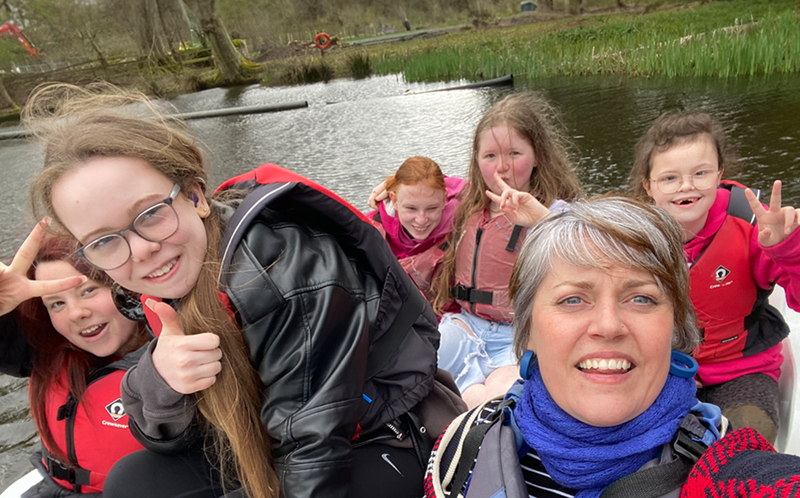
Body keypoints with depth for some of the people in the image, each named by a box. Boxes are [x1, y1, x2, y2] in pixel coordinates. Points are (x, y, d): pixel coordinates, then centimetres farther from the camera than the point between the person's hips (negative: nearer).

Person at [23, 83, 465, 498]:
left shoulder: (282, 266, -30)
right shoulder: (180, 278, -6)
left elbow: (314, 444, -25)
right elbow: (168, 440, -3)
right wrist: (158, 382, -22)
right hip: (275, 449, 6)